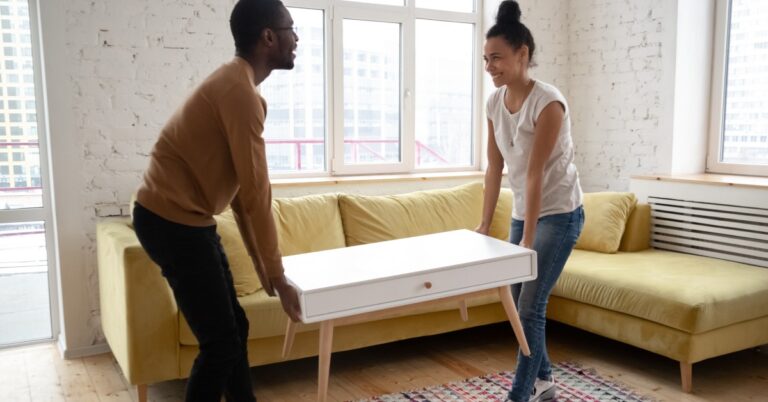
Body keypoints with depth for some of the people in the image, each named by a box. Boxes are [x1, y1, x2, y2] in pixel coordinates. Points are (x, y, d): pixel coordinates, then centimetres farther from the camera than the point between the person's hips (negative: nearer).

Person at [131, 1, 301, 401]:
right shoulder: (240, 91, -19)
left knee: (233, 329, 15)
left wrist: (261, 262, 15)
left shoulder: (234, 84, 13)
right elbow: (255, 194, -21)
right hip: (173, 223, -10)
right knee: (220, 342, -3)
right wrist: (277, 276, -14)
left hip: (187, 219, 10)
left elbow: (238, 188, 14)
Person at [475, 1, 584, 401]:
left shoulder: (548, 102, -22)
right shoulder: (494, 102, -1)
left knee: (530, 305, -6)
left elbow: (536, 173, -23)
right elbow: (494, 167, 3)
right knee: (518, 301, 13)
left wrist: (528, 239, -21)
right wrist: (485, 225, 2)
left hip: (559, 214, -7)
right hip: (523, 211, 8)